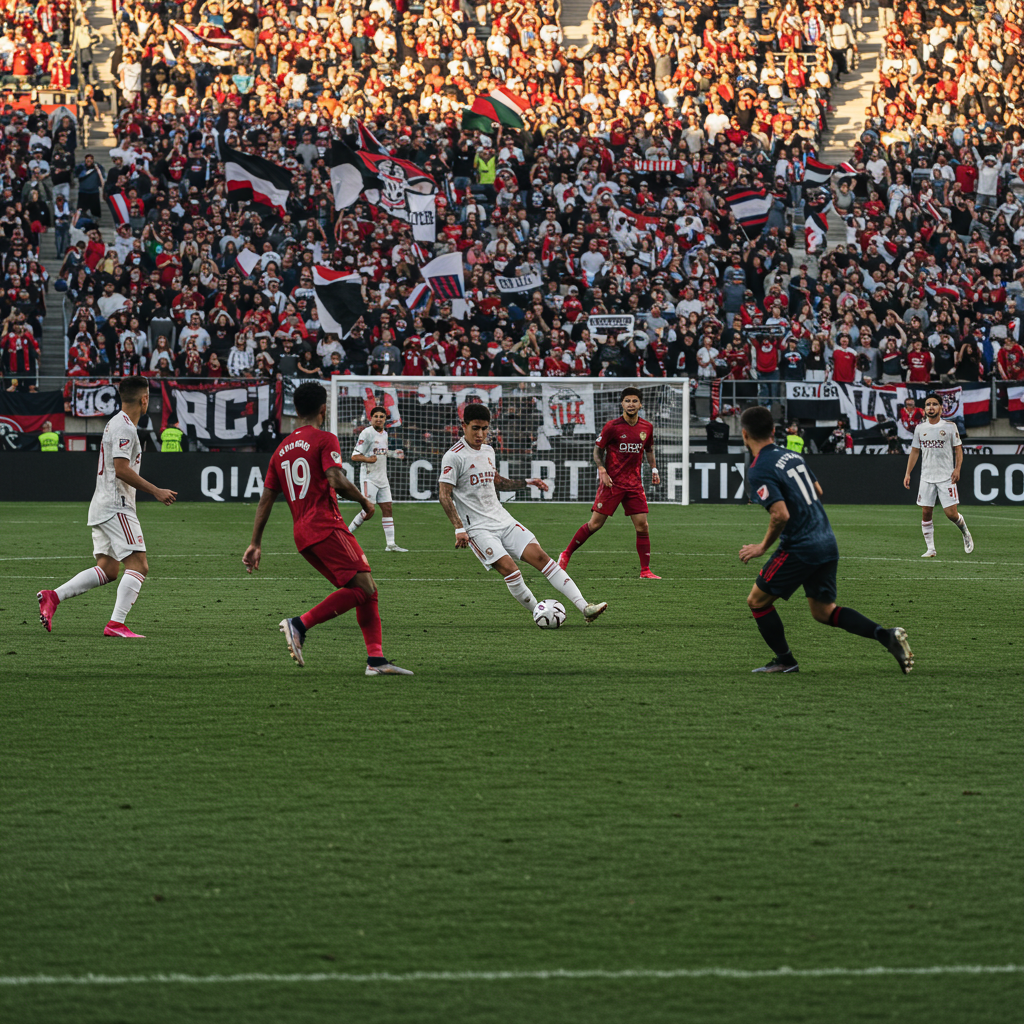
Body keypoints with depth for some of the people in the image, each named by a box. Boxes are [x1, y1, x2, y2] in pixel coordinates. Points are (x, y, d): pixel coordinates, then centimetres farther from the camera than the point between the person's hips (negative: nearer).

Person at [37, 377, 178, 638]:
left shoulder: (115, 423, 19)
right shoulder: (124, 427, -13)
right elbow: (121, 469, -20)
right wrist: (155, 491, -16)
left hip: (103, 506, 10)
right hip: (116, 506, -10)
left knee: (107, 570, 11)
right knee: (138, 565, -13)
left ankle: (52, 597, 6)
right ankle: (116, 624, -20)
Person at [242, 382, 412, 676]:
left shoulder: (281, 450, 20)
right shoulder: (324, 440, -2)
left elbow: (266, 500, 18)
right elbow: (337, 481, -18)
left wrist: (255, 544, 18)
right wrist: (364, 502, -1)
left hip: (301, 534, 8)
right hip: (326, 526, -8)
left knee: (366, 591, 9)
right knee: (363, 588, -14)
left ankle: (376, 659, -1)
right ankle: (300, 624, -22)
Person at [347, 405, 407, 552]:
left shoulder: (384, 434, 13)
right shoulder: (367, 433, -11)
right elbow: (355, 456, -15)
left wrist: (394, 453, 14)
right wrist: (368, 459, -32)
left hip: (382, 478, 8)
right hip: (368, 478, -8)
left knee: (387, 508, 3)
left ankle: (390, 544, 3)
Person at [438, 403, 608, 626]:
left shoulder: (487, 450, 13)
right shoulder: (454, 456, -10)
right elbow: (444, 495, -14)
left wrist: (527, 483, 22)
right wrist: (459, 528, -22)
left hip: (502, 519, 6)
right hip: (478, 528, -6)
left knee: (539, 556, -7)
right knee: (509, 568, -23)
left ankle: (585, 608, -13)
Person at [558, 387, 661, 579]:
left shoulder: (647, 427, 5)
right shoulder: (612, 426, -8)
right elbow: (598, 450, 0)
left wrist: (653, 469, 12)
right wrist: (602, 471, -13)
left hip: (634, 483, 4)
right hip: (612, 482, -4)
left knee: (642, 526, -3)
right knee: (595, 524, -5)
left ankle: (645, 570, 4)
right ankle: (566, 554, 11)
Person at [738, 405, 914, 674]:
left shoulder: (759, 470, -14)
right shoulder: (792, 455, 11)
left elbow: (781, 514, -23)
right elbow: (817, 491, 24)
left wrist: (763, 548, -10)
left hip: (799, 548, -8)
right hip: (828, 544, 8)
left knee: (757, 601, 9)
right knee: (823, 611, 16)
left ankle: (784, 661, 14)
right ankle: (886, 635, 1)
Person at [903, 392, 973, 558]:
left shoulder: (950, 426, -1)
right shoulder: (920, 428, 8)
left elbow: (958, 449, 2)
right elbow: (915, 451, 15)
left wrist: (957, 469, -11)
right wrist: (908, 473, 9)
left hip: (946, 477, -3)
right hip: (927, 477, 3)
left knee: (951, 513, -8)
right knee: (926, 513, -2)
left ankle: (965, 533, 22)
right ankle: (930, 549, 6)